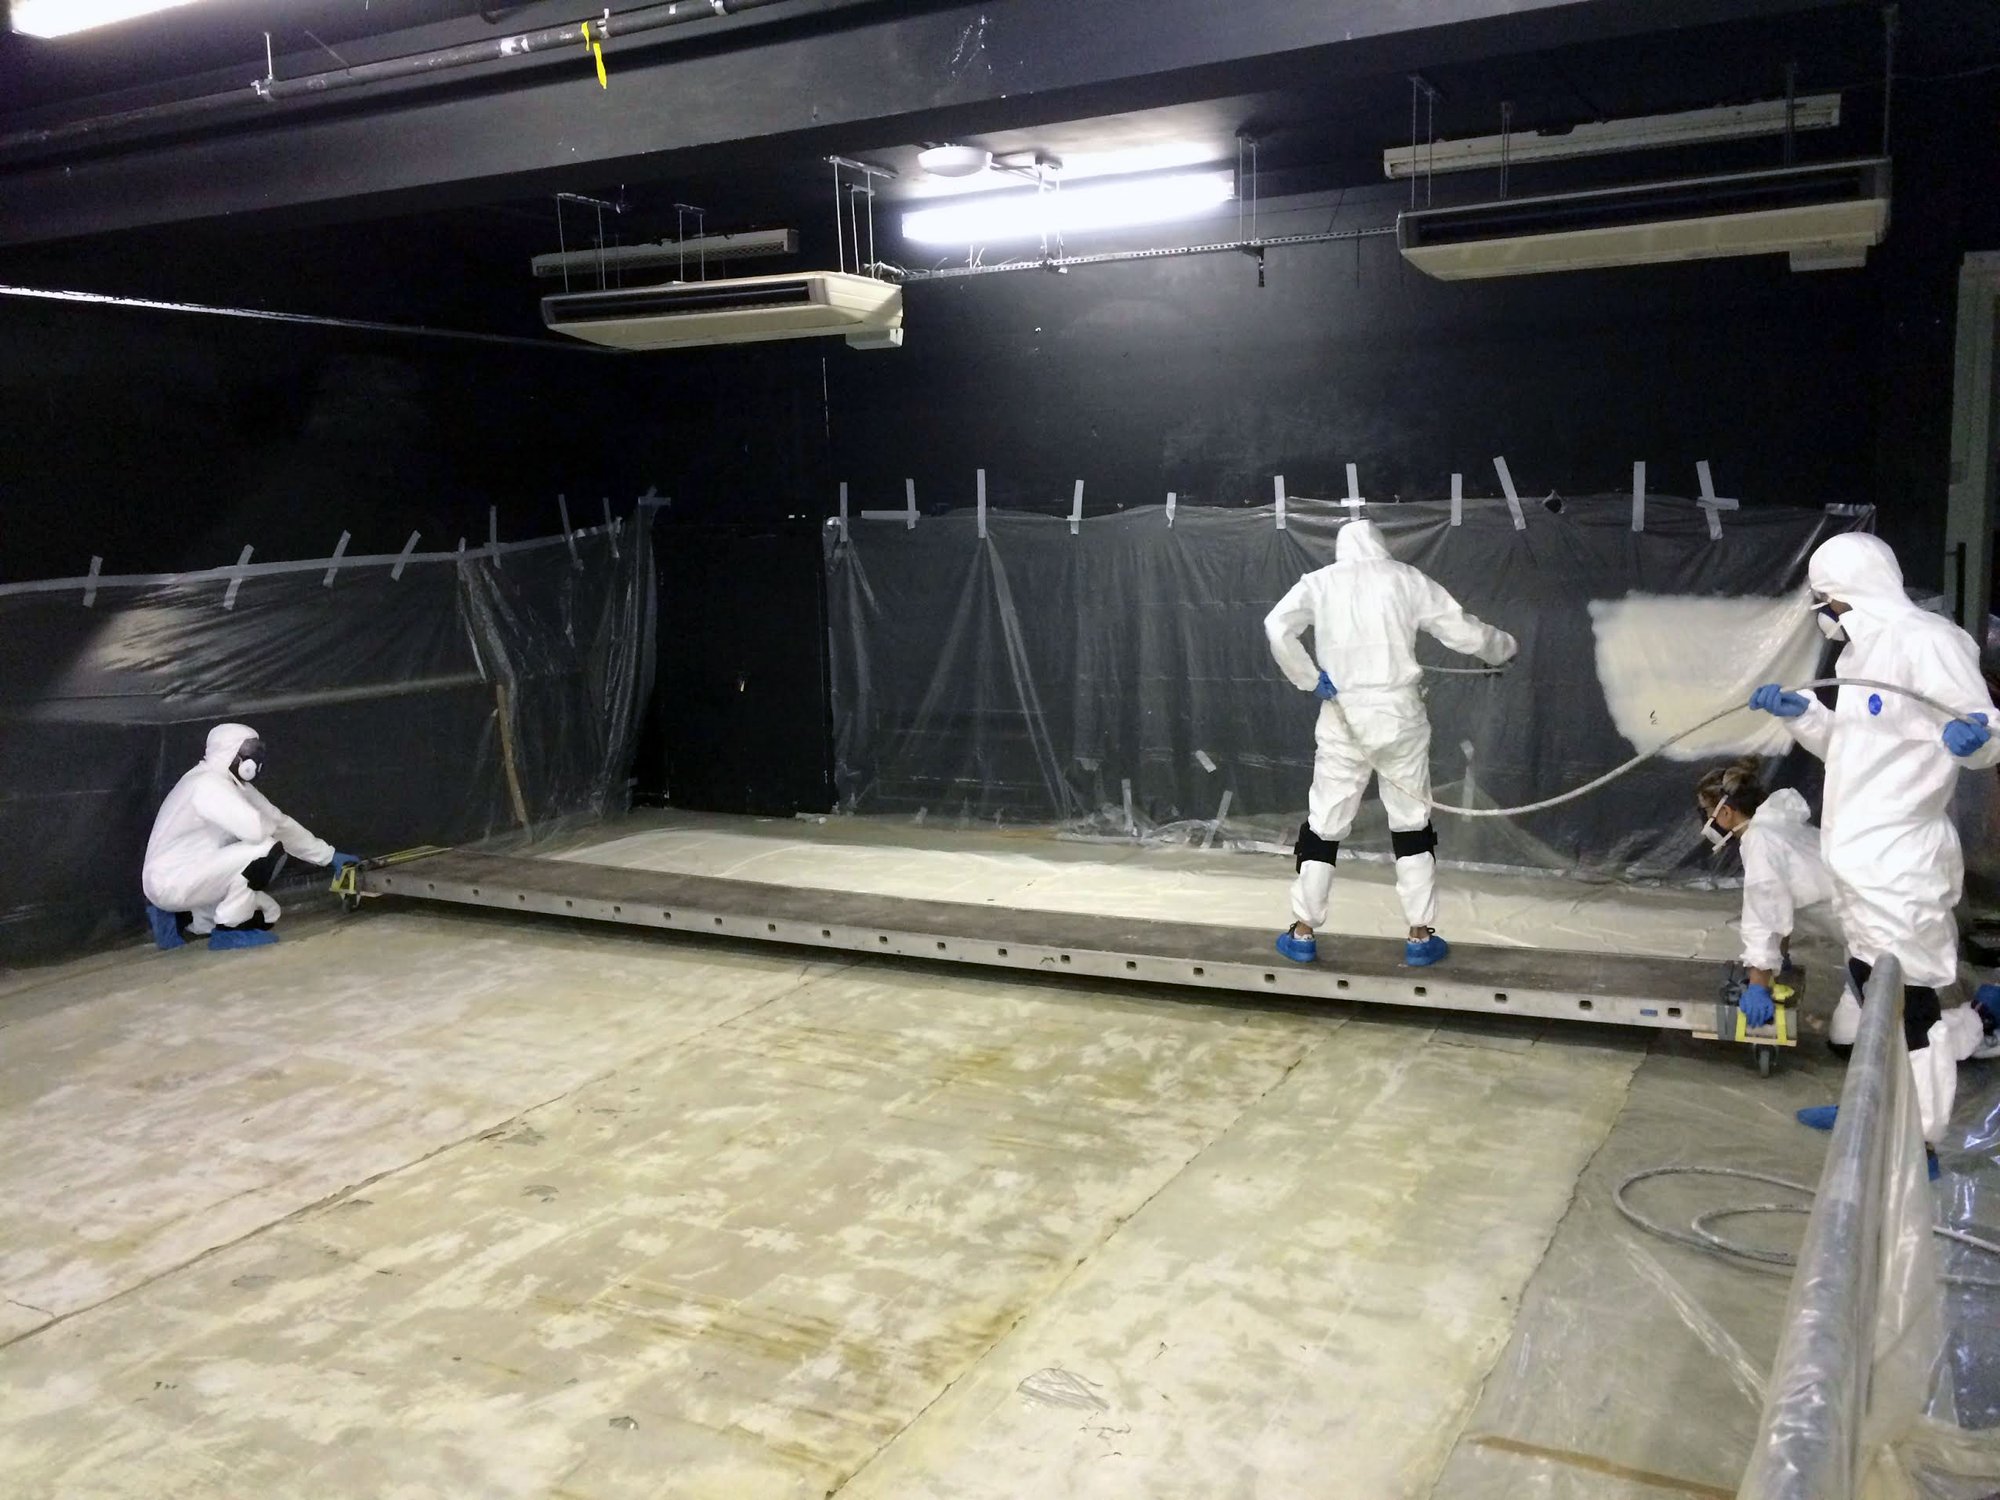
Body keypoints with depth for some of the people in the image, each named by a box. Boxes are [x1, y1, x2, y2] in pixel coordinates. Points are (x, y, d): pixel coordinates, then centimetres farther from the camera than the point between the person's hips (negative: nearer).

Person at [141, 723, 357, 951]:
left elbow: (280, 824, 13)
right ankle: (229, 929, -10)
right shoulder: (208, 784, -22)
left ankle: (182, 922, 14)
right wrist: (268, 822, -8)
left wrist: (330, 856, 12)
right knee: (266, 849, -21)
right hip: (171, 882, -10)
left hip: (191, 876, 10)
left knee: (266, 914, 12)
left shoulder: (235, 785, 8)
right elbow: (256, 830, -34)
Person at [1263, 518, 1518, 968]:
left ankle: (1304, 934, 13)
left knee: (1324, 825, 11)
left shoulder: (1320, 581, 4)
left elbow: (1276, 627, -13)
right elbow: (1465, 632, 5)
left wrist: (1310, 679, -6)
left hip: (1343, 718, 0)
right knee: (1412, 825, 13)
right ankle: (1421, 937, 15)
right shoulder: (1406, 578, 3)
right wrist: (1505, 647, 24)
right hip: (1397, 715, 0)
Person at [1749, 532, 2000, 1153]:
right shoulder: (1861, 650, 16)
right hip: (1859, 857, 10)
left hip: (1898, 862, -10)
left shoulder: (1926, 640, -14)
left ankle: (1914, 1140, 3)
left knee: (1906, 999, -5)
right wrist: (1800, 712, 13)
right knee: (1871, 988, 20)